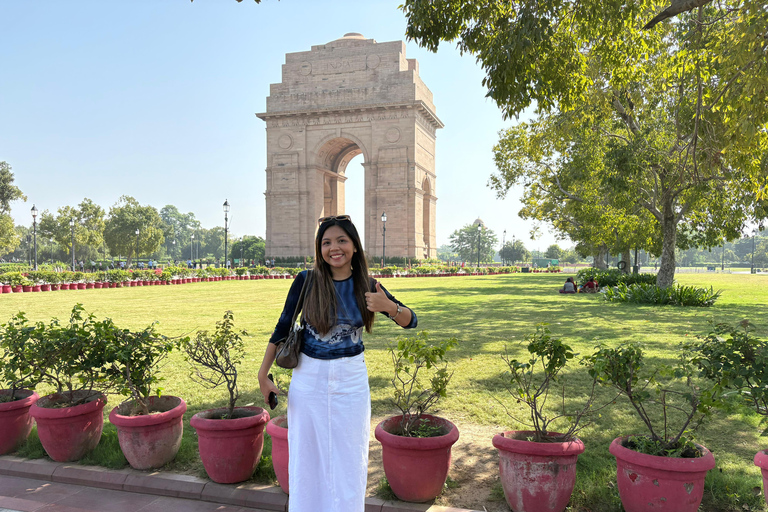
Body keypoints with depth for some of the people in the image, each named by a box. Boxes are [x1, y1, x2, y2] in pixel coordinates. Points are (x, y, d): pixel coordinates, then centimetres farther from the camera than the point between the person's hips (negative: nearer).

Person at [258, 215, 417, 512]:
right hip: (309, 377, 0)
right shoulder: (306, 280, -9)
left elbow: (410, 321, -1)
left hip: (351, 379, 1)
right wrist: (263, 374, 1)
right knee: (307, 456, 14)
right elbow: (283, 328, 0)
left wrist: (389, 306, -22)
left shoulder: (366, 286, -5)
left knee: (348, 457, 12)